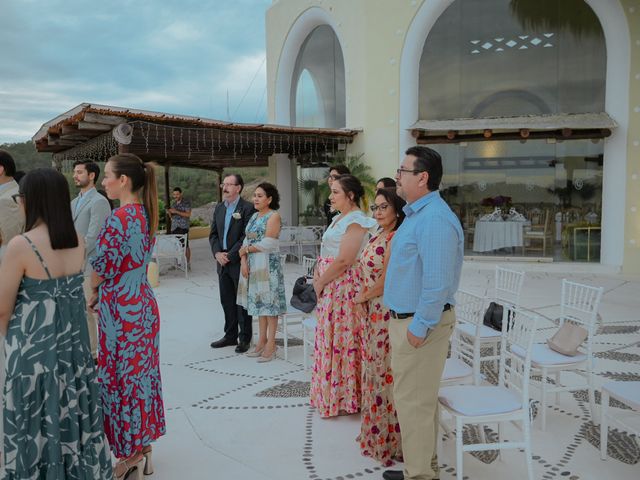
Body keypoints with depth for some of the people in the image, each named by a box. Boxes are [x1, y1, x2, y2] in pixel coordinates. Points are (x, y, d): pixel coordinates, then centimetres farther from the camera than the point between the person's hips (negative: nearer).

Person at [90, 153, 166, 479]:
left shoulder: (118, 218, -20)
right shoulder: (145, 214, 6)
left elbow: (102, 270, -16)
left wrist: (92, 291, 5)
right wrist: (100, 291, 10)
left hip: (120, 307, -8)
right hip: (142, 302, 8)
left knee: (121, 376, 5)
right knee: (141, 372, 16)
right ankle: (143, 446, 30)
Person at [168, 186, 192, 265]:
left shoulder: (186, 202, -2)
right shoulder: (174, 203, 17)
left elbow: (188, 214, -13)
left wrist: (176, 211, -16)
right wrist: (169, 212, 0)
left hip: (183, 227, -6)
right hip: (174, 227, 6)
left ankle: (188, 262, 2)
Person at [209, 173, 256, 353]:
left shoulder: (248, 208, -11)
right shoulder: (219, 208, 11)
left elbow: (247, 237, -16)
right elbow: (213, 234, 12)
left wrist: (230, 255, -16)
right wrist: (217, 253, -4)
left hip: (239, 262, -7)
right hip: (223, 263, 7)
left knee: (242, 301, 3)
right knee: (227, 301, 14)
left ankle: (245, 338, 14)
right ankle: (230, 335, 26)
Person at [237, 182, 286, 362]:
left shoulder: (274, 216, -9)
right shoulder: (254, 216, 14)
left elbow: (268, 244, -17)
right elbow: (246, 240, 9)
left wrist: (246, 250, -7)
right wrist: (243, 261, -6)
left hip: (268, 265, -7)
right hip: (252, 265, 7)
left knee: (269, 301, -1)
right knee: (259, 301, 11)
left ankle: (271, 343, 6)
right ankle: (262, 340, 20)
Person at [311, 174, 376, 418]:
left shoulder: (356, 221, -15)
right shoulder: (339, 219, 15)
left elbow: (343, 261, -21)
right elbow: (326, 252, 17)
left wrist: (321, 282, -12)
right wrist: (317, 276, 2)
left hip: (343, 287, -9)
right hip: (329, 288, 9)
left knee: (339, 341, 1)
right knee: (329, 339, 15)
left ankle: (341, 398, 15)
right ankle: (329, 393, 28)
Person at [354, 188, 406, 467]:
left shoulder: (396, 239, -17)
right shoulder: (378, 236, 11)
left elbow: (386, 281, -18)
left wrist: (363, 297, -4)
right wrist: (364, 299, 9)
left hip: (386, 312, -9)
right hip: (371, 311, 9)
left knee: (386, 370, 1)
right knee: (374, 367, 17)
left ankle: (388, 435, 16)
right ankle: (376, 428, 33)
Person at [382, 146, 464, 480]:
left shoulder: (435, 219, -22)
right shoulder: (417, 213, 12)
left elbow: (437, 283, -27)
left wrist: (419, 327, -21)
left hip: (420, 323, -10)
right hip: (407, 317, 10)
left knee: (414, 401, 2)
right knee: (420, 398, 20)